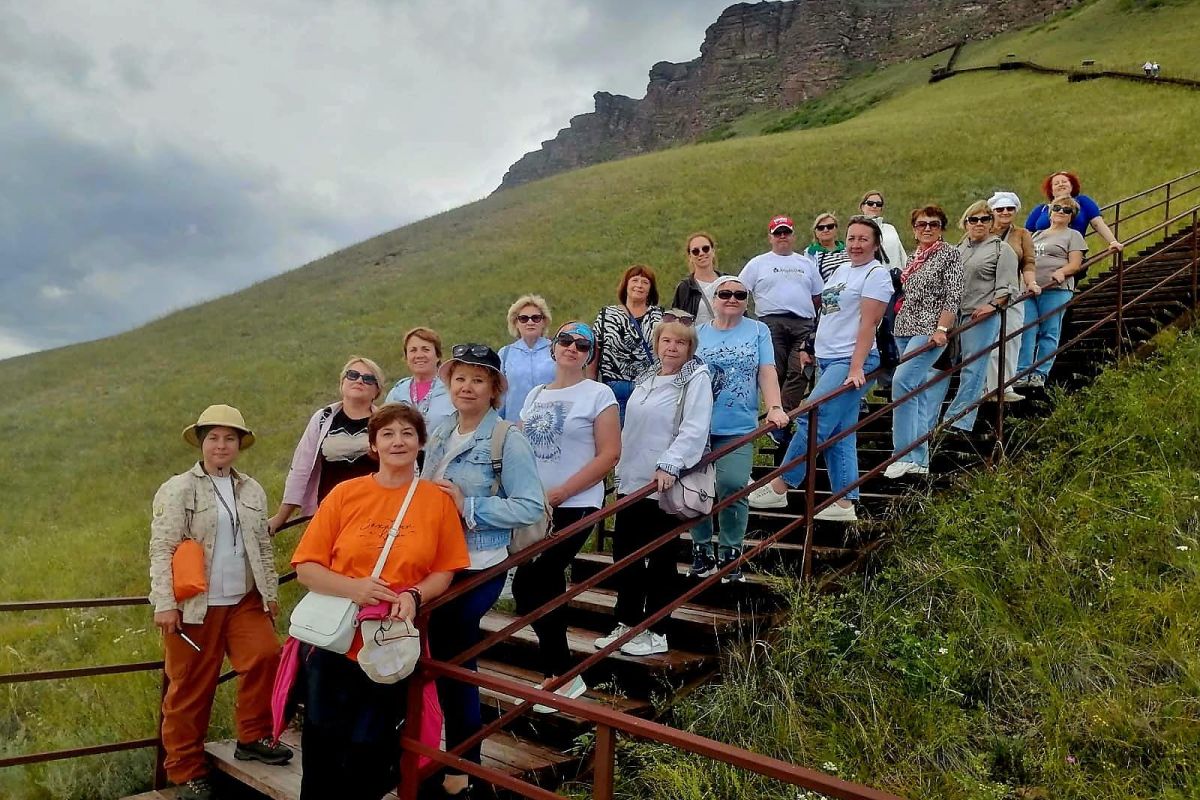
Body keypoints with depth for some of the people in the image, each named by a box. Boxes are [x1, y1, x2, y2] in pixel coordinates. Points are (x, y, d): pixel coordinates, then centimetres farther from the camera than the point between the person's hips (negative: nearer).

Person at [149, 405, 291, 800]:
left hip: (244, 601, 4)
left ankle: (253, 738, 6)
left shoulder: (252, 490, 10)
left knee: (265, 656, -14)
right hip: (194, 605, -4)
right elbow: (162, 550, -10)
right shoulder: (177, 490, -4)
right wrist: (165, 604, -15)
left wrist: (271, 592, 12)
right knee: (190, 688, 5)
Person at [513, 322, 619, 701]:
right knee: (547, 587, 8)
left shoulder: (598, 393, -5)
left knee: (527, 587, -10)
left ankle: (561, 675, 6)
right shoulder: (535, 395, 13)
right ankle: (561, 673, 24)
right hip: (534, 508, 6)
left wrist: (558, 494, -15)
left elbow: (609, 454, -12)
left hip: (575, 507, -6)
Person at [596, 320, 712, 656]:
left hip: (666, 484, -7)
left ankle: (655, 633, 16)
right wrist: (620, 471, 18)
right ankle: (627, 623, 25)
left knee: (660, 559, 3)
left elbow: (694, 429, -18)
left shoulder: (697, 379, -7)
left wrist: (669, 466, -27)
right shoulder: (646, 379, 14)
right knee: (624, 553, 11)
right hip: (632, 481, 7)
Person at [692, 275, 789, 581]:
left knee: (733, 487, -11)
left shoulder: (758, 331, 8)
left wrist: (775, 408, -14)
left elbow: (767, 372, 0)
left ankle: (731, 553, 6)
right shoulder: (698, 334, 10)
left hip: (738, 429, -1)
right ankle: (702, 550, 21)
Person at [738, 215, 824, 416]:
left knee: (799, 373, -10)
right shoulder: (757, 264, 13)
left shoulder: (806, 264, 22)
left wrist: (819, 327, 13)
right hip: (771, 323, -2)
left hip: (804, 325, 3)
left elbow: (818, 297, 22)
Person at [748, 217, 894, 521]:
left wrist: (856, 368, -21)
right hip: (828, 360, 9)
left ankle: (779, 488, -5)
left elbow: (868, 323, -14)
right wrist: (810, 349, 17)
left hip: (851, 362, -9)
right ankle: (844, 504, 12)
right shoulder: (841, 270, 18)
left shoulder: (876, 274, -6)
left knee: (812, 421, -13)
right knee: (839, 435, 8)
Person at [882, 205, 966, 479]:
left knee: (902, 381, -22)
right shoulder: (914, 256, 17)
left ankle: (904, 454, -19)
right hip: (905, 328, 7)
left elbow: (953, 296, -10)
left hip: (930, 329, -7)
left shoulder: (949, 253, -2)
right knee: (919, 390, 9)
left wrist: (941, 329, -20)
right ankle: (920, 460, 13)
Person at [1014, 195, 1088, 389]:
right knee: (1026, 331, -5)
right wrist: (1027, 279, 8)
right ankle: (1022, 373, -5)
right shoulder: (1037, 235, 26)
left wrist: (1061, 272, -20)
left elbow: (1075, 264, 0)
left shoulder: (1073, 235, 11)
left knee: (1049, 333, -5)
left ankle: (1040, 374, -3)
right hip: (1030, 289, 4)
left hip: (1056, 290, -4)